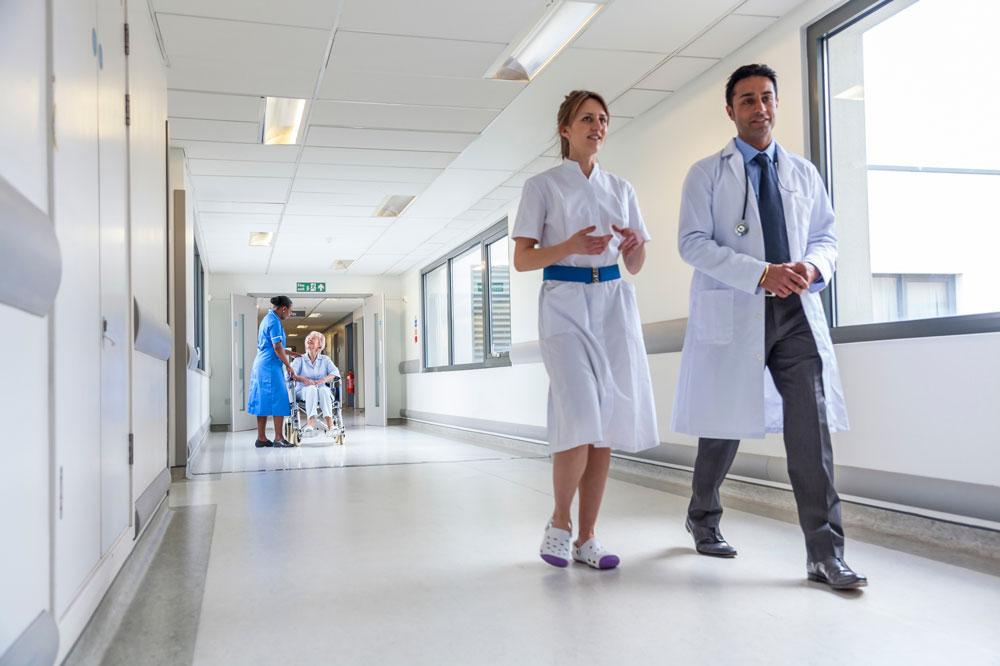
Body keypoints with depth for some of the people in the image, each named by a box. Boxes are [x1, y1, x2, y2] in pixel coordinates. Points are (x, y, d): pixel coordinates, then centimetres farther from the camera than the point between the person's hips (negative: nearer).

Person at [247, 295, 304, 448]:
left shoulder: (268, 319, 18)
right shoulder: (274, 321, -13)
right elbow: (277, 348, -17)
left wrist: (290, 353, 28)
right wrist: (289, 366, -9)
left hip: (261, 364, 10)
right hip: (270, 366, -10)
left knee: (263, 401, 9)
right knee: (278, 400, -7)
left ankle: (261, 438, 11)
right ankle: (278, 438, -6)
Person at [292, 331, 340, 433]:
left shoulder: (325, 359, 16)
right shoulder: (300, 359, 14)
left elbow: (335, 372, -1)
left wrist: (323, 380, -20)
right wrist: (304, 379, -23)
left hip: (322, 389, 1)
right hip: (303, 390, -1)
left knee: (323, 389, -35)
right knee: (311, 389, -36)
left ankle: (330, 423, -51)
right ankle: (311, 421, -56)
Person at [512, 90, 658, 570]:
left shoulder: (621, 189, 16)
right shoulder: (542, 185, 5)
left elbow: (634, 266, 17)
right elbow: (522, 260, -1)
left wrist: (636, 244, -6)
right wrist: (570, 246, -17)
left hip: (614, 304, 4)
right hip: (564, 302, -4)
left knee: (608, 426, 1)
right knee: (580, 422, -17)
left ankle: (586, 538, 12)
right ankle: (559, 522, 7)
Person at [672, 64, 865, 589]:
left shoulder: (804, 173, 16)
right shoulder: (707, 173, 3)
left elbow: (826, 237, 16)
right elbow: (693, 243, -8)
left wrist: (812, 266, -9)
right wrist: (761, 273, -20)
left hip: (796, 311, 3)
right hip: (732, 312, -3)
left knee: (810, 426, -8)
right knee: (724, 426, 9)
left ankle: (825, 555, -3)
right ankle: (703, 518, 33)